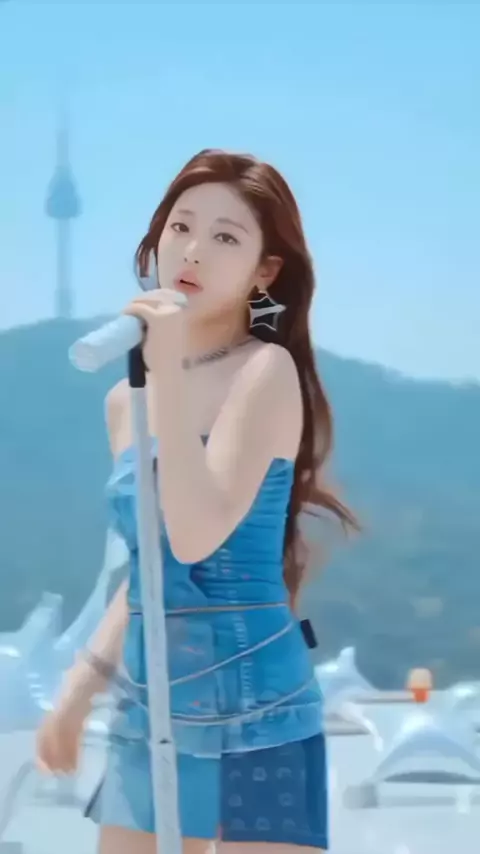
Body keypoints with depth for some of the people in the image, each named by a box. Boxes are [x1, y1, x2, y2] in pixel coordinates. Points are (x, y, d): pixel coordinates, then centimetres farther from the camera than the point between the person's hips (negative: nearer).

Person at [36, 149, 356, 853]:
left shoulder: (267, 371, -10)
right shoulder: (125, 400, 10)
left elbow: (196, 536, -22)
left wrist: (169, 373, -21)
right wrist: (83, 684, 16)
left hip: (252, 711, -7)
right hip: (147, 714, 7)